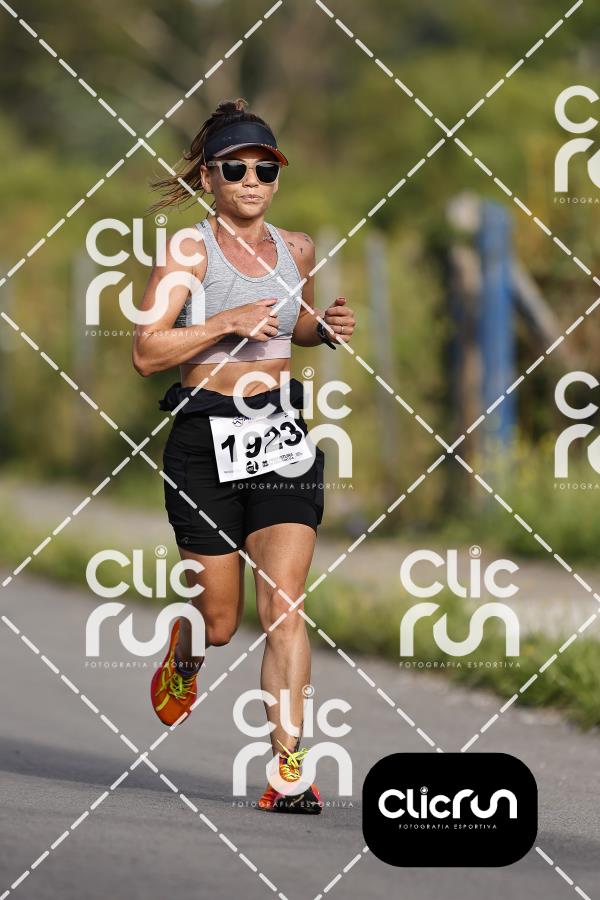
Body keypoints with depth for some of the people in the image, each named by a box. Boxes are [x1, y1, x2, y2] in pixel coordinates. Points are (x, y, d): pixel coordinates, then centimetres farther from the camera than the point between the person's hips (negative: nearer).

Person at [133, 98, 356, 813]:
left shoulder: (296, 249, 10)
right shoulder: (188, 250, -5)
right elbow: (147, 353, -10)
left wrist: (327, 327, 7)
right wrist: (227, 322, -19)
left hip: (282, 432, 3)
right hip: (206, 437, -3)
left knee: (283, 604, -12)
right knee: (219, 620, 6)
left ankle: (289, 768, -14)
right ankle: (180, 662, 44)